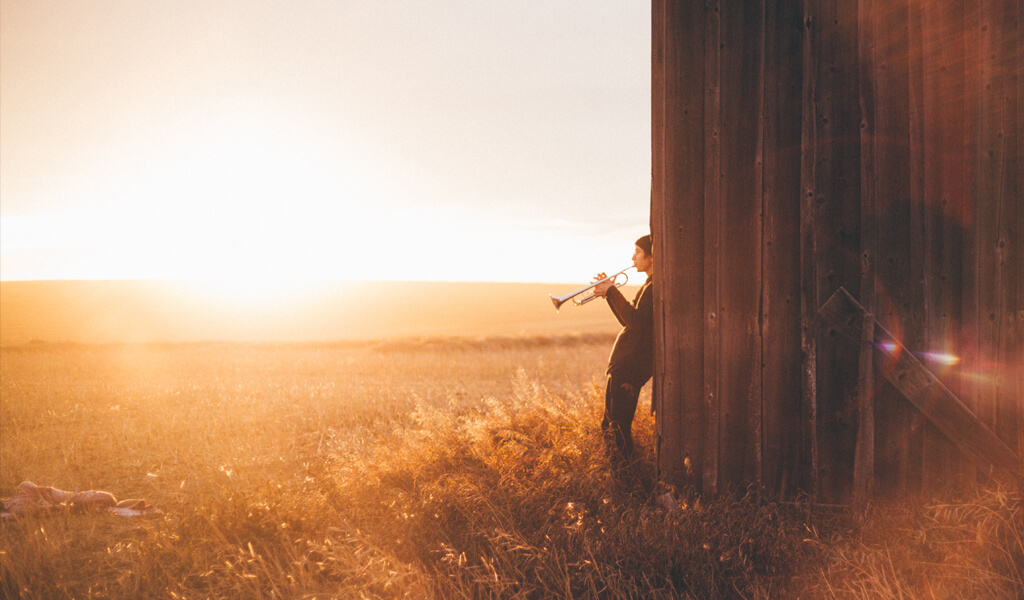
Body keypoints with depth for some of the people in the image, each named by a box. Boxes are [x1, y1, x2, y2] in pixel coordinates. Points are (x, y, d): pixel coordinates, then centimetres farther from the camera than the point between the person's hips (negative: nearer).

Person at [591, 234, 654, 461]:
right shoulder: (650, 285, 18)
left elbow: (635, 319, -24)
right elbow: (628, 320, 20)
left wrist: (612, 291, -16)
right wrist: (609, 293, 10)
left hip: (631, 364, -11)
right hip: (625, 361, 11)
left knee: (616, 425, -7)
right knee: (612, 424, 16)